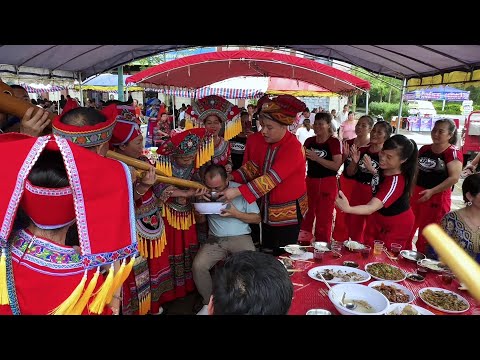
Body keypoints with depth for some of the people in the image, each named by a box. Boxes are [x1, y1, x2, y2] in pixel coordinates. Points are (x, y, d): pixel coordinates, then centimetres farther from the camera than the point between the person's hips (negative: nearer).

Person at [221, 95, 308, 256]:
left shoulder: (293, 148, -24)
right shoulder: (262, 141, -1)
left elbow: (271, 178, -30)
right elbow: (253, 166, 6)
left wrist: (238, 191, -33)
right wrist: (231, 177, -11)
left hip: (288, 212, -6)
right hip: (268, 209, 7)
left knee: (282, 256, 6)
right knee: (266, 251, 19)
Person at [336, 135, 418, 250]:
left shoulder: (396, 181, -38)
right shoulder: (385, 168, -15)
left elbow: (371, 208, -49)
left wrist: (348, 209, -67)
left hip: (396, 225, -7)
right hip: (378, 216, 7)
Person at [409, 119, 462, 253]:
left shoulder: (453, 152, -11)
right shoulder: (424, 149, 8)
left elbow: (454, 177, -19)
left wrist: (432, 191, -23)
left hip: (437, 198, -6)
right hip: (416, 194, 6)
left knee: (426, 237, 8)